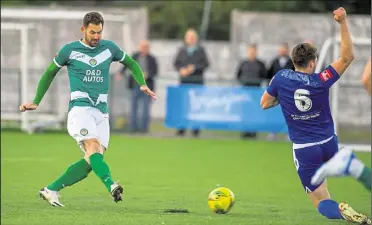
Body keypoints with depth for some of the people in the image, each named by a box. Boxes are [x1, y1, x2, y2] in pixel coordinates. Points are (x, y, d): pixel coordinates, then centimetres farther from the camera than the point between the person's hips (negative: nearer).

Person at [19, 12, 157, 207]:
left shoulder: (109, 48, 10)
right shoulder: (69, 50, 2)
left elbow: (131, 63, 26)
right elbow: (50, 73, 16)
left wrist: (142, 84, 10)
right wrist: (36, 102, 17)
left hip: (101, 111, 4)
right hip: (80, 108, -4)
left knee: (92, 160, -4)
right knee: (94, 148, -27)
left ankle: (51, 190, 7)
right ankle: (111, 186, -48)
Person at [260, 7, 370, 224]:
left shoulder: (281, 78, -8)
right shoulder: (321, 81, -11)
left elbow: (265, 104, 6)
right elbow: (347, 56, -6)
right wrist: (343, 23, -11)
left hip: (304, 150, -1)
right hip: (330, 145, 1)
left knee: (322, 202, 1)